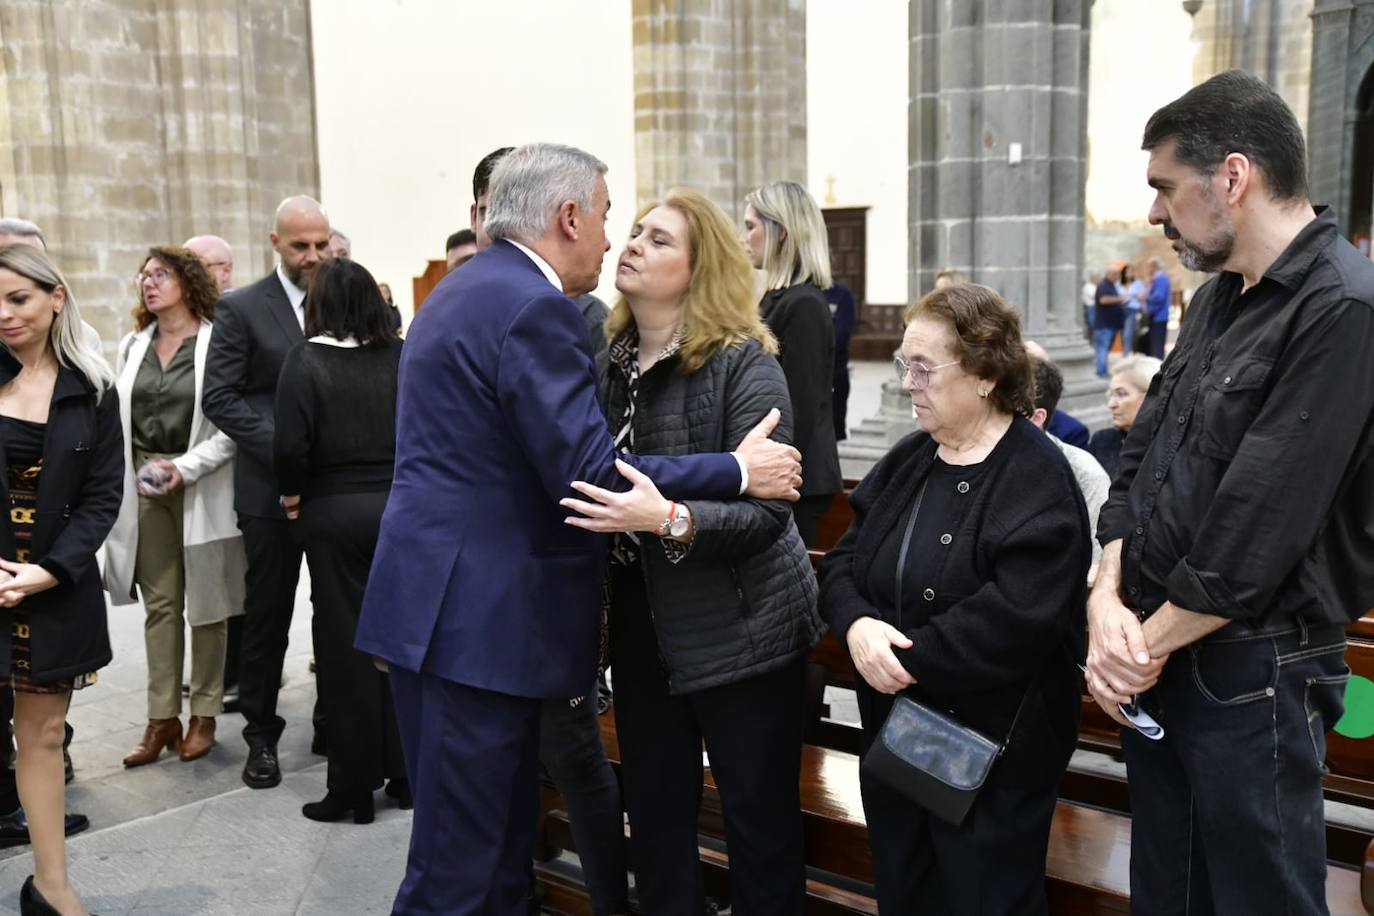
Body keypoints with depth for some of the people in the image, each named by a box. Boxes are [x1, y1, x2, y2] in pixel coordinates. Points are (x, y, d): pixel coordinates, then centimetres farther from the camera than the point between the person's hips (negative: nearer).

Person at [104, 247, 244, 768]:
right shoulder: (132, 345, 11)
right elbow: (117, 417, 10)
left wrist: (186, 467, -18)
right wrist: (126, 474, -1)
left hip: (203, 487, -5)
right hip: (145, 485, 5)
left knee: (205, 604, 7)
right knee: (159, 604, 9)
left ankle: (204, 715, 19)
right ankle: (162, 719, 16)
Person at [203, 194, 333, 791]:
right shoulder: (241, 308, -2)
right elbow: (219, 398, -7)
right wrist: (282, 446, -17)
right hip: (272, 486, -2)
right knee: (268, 614, 7)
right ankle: (261, 735, 20)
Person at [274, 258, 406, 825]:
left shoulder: (307, 360, -8)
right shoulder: (402, 357, -1)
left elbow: (290, 444, -16)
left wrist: (292, 493, 1)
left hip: (335, 513, -2)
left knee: (345, 644, 7)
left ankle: (354, 789, 15)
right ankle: (404, 773, 23)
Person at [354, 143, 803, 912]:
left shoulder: (466, 290, 16)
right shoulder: (535, 307, -16)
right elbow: (591, 476, -21)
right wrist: (739, 471, -12)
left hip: (449, 602, 10)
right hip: (476, 613, -10)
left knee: (500, 849, 19)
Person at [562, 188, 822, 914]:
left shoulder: (743, 361, -13)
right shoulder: (611, 361, 4)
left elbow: (766, 510, -21)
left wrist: (668, 518, -35)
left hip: (741, 632, -5)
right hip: (642, 628, 6)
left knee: (762, 824, 9)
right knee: (655, 820, 16)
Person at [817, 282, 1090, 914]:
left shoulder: (1037, 477, -16)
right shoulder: (908, 459, 7)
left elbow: (1016, 616, -27)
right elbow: (842, 562, 5)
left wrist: (909, 658, -21)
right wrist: (857, 624, -16)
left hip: (993, 753, -7)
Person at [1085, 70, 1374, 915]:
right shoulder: (1220, 298, 10)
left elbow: (1262, 523, -22)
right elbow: (1143, 454, 8)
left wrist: (1150, 640, -12)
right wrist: (1108, 595, -6)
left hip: (1253, 673, -8)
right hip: (1163, 656, 8)